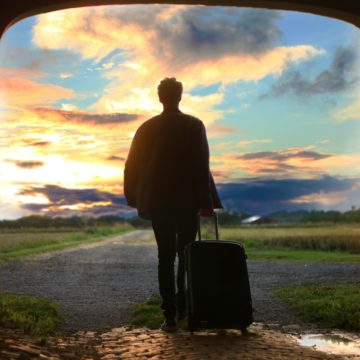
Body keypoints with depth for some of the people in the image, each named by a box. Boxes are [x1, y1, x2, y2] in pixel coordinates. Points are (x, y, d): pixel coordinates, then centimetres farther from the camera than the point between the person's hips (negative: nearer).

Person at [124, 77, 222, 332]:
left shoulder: (147, 128, 4)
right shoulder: (194, 125, -4)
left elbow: (132, 166, 6)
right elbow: (201, 166, -10)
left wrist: (136, 199, 17)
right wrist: (205, 201, -7)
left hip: (157, 202, 2)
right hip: (187, 201, -2)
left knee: (165, 256, 5)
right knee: (186, 255, 13)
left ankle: (170, 315, 0)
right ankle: (183, 306, 15)